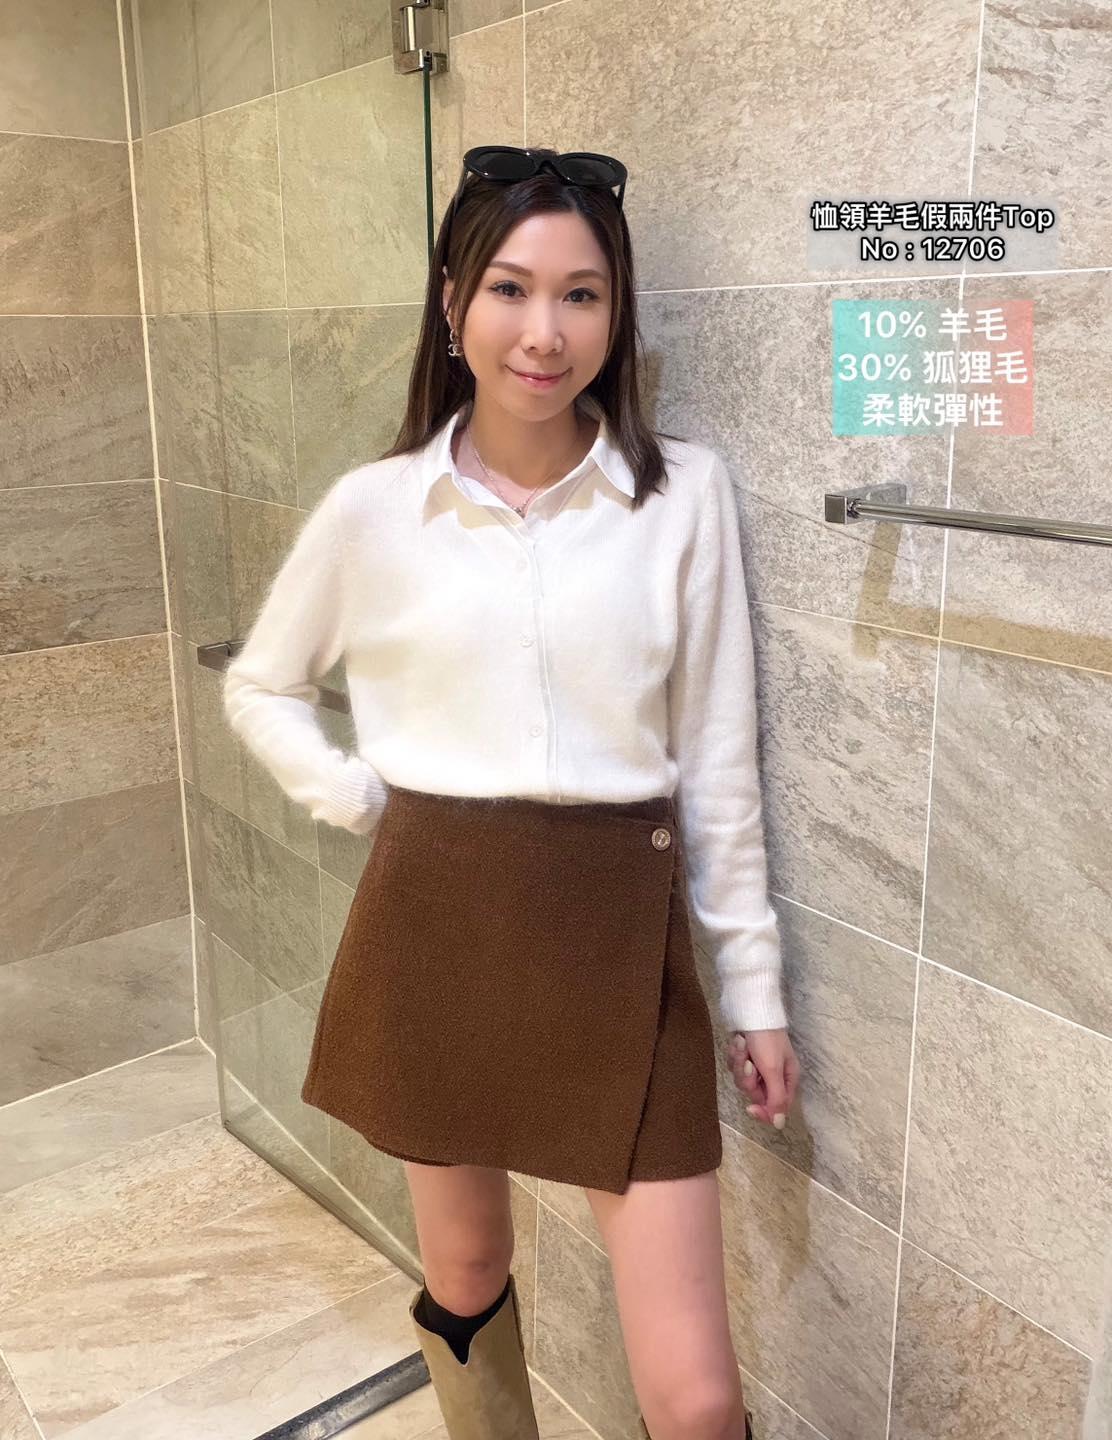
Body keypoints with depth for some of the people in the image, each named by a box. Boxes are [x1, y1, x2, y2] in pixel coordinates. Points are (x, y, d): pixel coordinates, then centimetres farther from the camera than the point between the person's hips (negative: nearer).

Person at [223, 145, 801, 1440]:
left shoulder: (683, 493, -3)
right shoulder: (372, 509, -1)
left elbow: (719, 756, 1)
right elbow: (258, 688, 14)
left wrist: (755, 986, 4)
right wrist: (364, 802, -1)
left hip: (621, 937, -1)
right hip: (437, 928, 2)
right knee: (463, 1279, 22)